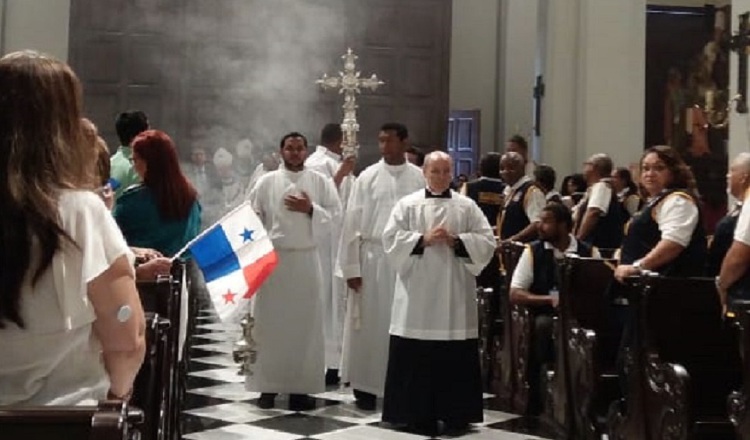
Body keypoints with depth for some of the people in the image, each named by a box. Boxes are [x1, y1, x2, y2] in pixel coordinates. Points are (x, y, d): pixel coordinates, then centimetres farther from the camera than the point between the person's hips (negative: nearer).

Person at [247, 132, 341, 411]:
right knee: (270, 322, 2)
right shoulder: (267, 182, 6)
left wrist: (310, 209, -12)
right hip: (272, 258, 0)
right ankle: (268, 386, 9)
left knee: (304, 322, 0)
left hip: (306, 260, 0)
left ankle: (300, 387, 6)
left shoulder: (321, 182, 7)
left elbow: (335, 214, 1)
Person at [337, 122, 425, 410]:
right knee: (369, 324, 5)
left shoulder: (419, 178, 2)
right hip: (372, 258, 0)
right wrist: (351, 266, -5)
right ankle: (365, 386, 13)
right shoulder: (367, 177, 1)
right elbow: (352, 223, -1)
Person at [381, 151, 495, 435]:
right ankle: (417, 414, 10)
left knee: (455, 358, 3)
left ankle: (455, 415, 12)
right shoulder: (408, 205, 5)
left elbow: (487, 241, 2)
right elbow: (391, 239, -3)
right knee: (416, 357, 1)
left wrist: (458, 241, -12)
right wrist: (423, 239, -14)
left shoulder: (467, 206, 7)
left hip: (454, 295, 1)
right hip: (417, 292, -1)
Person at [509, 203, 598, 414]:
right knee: (543, 324, -35)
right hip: (544, 315, 0)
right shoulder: (533, 251, 6)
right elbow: (515, 295, -1)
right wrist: (550, 299, -14)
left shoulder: (589, 253, 7)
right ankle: (537, 402, -21)